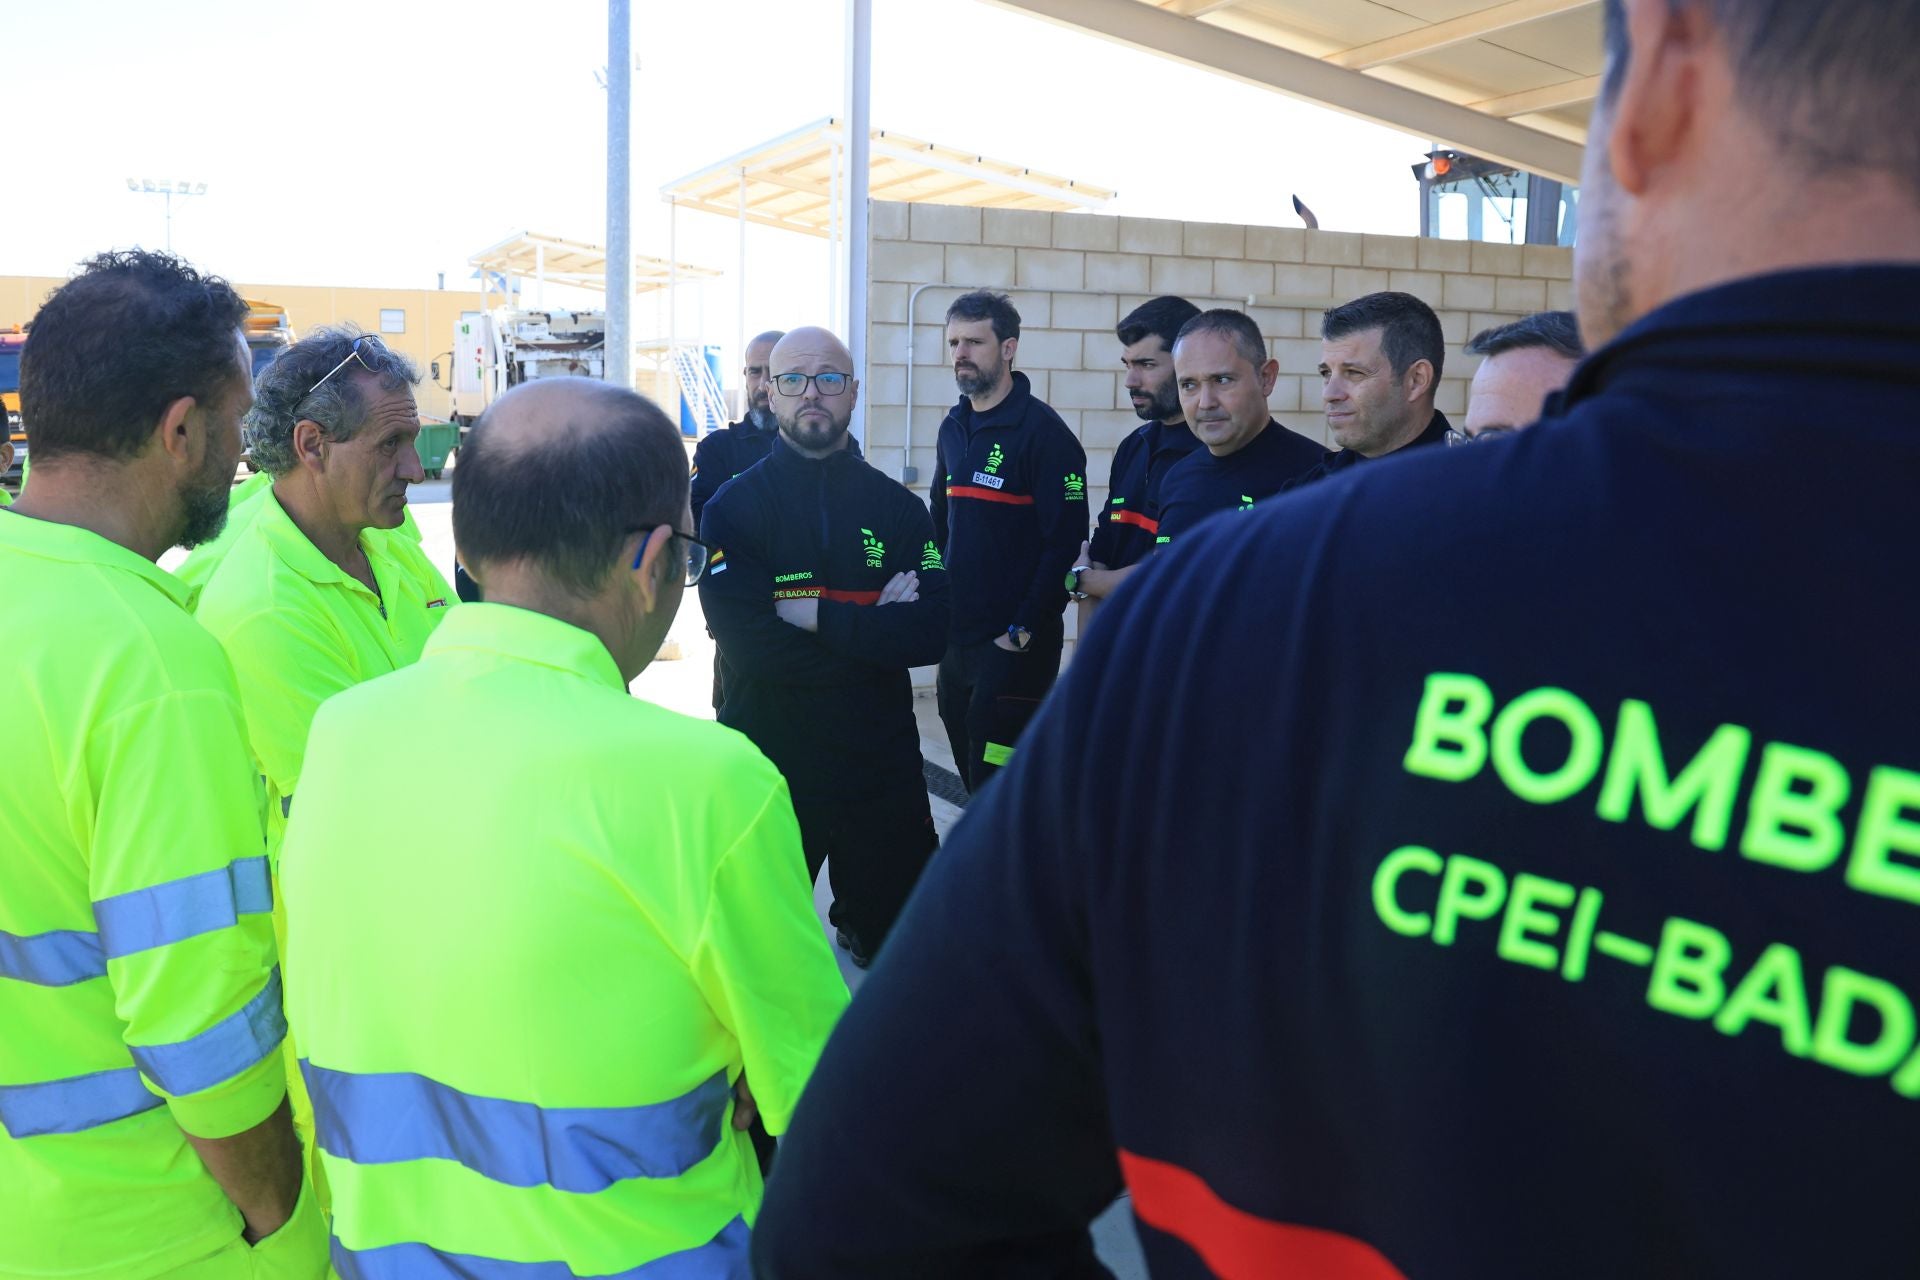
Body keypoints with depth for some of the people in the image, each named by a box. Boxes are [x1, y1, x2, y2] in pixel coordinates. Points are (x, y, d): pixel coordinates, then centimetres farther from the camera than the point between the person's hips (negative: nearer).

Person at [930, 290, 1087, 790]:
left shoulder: (1042, 431, -12)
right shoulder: (954, 427, 11)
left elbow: (1066, 542, -16)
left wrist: (1023, 631, -17)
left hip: (1014, 648, -7)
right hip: (956, 639, 7)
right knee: (974, 783, 16)